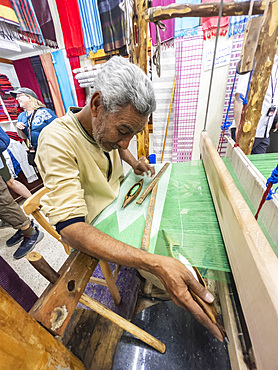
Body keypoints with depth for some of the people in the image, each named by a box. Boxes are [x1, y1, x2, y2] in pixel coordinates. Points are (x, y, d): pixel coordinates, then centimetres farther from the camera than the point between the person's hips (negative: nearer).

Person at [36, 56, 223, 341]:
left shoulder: (109, 127, -4)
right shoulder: (57, 141, -29)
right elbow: (71, 228, -37)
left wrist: (133, 162, -1)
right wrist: (156, 265, -45)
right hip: (95, 229, -7)